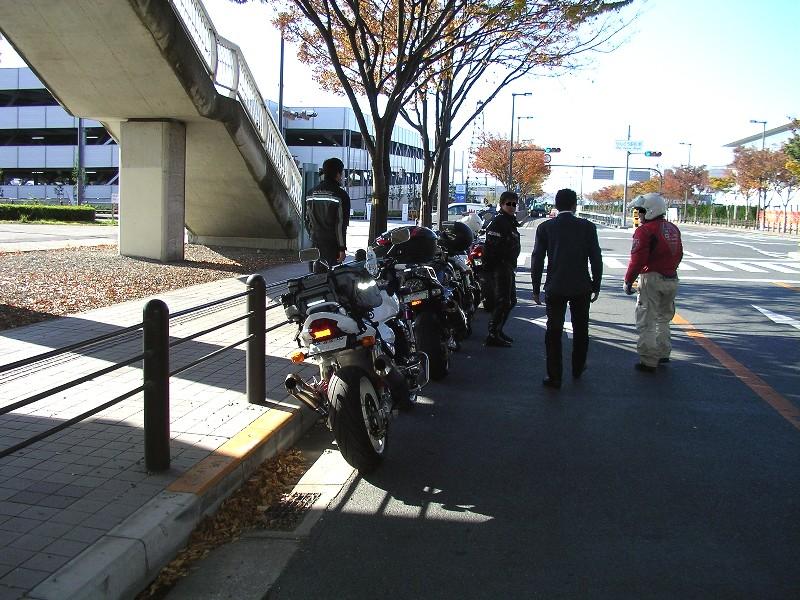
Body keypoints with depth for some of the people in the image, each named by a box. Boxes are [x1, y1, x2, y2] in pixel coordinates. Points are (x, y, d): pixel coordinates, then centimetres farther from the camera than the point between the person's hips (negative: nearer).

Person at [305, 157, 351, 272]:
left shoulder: (312, 193, 9)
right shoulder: (340, 195, -12)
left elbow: (307, 220, 13)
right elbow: (341, 224, -15)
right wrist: (342, 248, -12)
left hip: (316, 242, 6)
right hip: (332, 245, -6)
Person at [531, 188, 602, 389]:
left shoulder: (545, 227, -3)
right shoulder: (588, 227, -3)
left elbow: (537, 260, -2)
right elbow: (596, 259, -1)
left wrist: (536, 289, 5)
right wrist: (596, 286, 9)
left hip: (555, 288, -1)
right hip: (582, 287, 1)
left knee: (554, 332, 4)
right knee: (580, 329, 19)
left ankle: (554, 377, 4)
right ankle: (578, 369, 33)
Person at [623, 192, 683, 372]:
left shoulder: (645, 231, -14)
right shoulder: (673, 229, 12)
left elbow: (637, 259, -18)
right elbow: (678, 255, 17)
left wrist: (628, 281, -9)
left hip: (652, 278, -8)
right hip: (671, 280, 8)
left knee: (647, 321, -1)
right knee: (663, 317, 22)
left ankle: (648, 361, 0)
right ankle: (663, 353, 30)